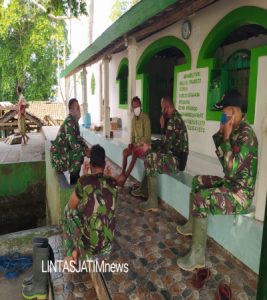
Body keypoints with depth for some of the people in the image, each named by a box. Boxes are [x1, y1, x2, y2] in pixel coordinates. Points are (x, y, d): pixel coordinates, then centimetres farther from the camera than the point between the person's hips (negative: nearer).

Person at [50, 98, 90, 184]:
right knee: (80, 154, -24)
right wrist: (85, 151, -17)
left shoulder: (74, 121, 5)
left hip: (64, 150, 10)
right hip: (58, 155, -10)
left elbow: (78, 137, 13)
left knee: (82, 150, 16)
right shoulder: (69, 122, -25)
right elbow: (74, 144, -29)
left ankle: (75, 177, 23)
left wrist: (86, 148, -1)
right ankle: (74, 180, -7)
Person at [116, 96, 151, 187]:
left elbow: (147, 136, -17)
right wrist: (131, 143, -2)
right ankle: (122, 173, -14)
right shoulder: (133, 119, 10)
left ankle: (125, 177, -28)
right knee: (125, 151, -18)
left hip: (144, 145, -7)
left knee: (134, 153, -31)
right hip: (136, 144, 7)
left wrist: (138, 144, -21)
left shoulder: (145, 117, -14)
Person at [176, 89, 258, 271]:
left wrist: (226, 137, -25)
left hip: (241, 193, -10)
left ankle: (197, 256, -10)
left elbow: (230, 168, -32)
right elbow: (224, 158, 15)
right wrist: (220, 133, 4)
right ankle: (192, 225, 35)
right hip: (231, 184, 10)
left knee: (200, 199, -25)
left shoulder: (245, 134, -24)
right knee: (198, 181, 21)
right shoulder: (236, 130, 6)